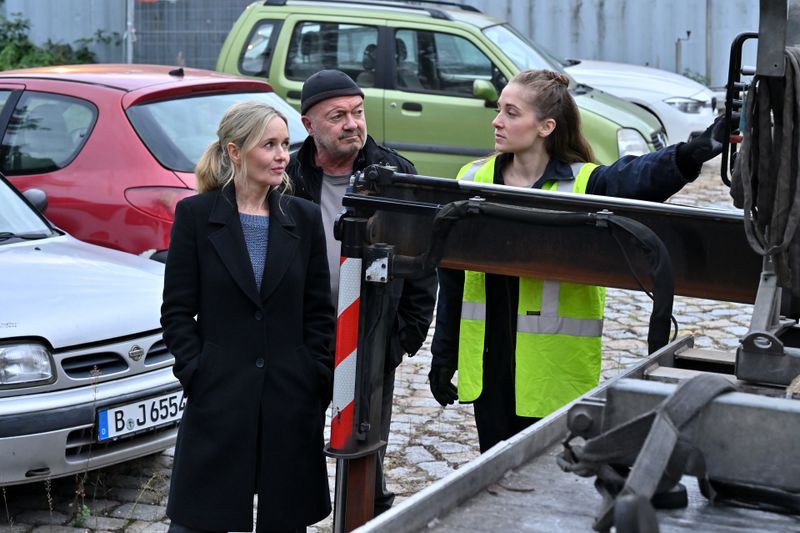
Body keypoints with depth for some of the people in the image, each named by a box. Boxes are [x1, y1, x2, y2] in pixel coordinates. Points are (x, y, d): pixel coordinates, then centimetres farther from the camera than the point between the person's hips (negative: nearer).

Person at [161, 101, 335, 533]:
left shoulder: (304, 217, 6)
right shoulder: (196, 214, -2)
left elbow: (319, 312, 7)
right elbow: (177, 311, -1)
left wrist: (318, 380, 0)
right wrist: (196, 375, -8)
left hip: (291, 398, 3)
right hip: (218, 396, -3)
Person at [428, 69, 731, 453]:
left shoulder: (582, 185, -7)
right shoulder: (474, 179, 4)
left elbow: (640, 178, -29)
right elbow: (452, 278, 11)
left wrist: (690, 155, -50)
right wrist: (444, 354, 14)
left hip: (555, 367, -4)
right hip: (489, 362, 4)